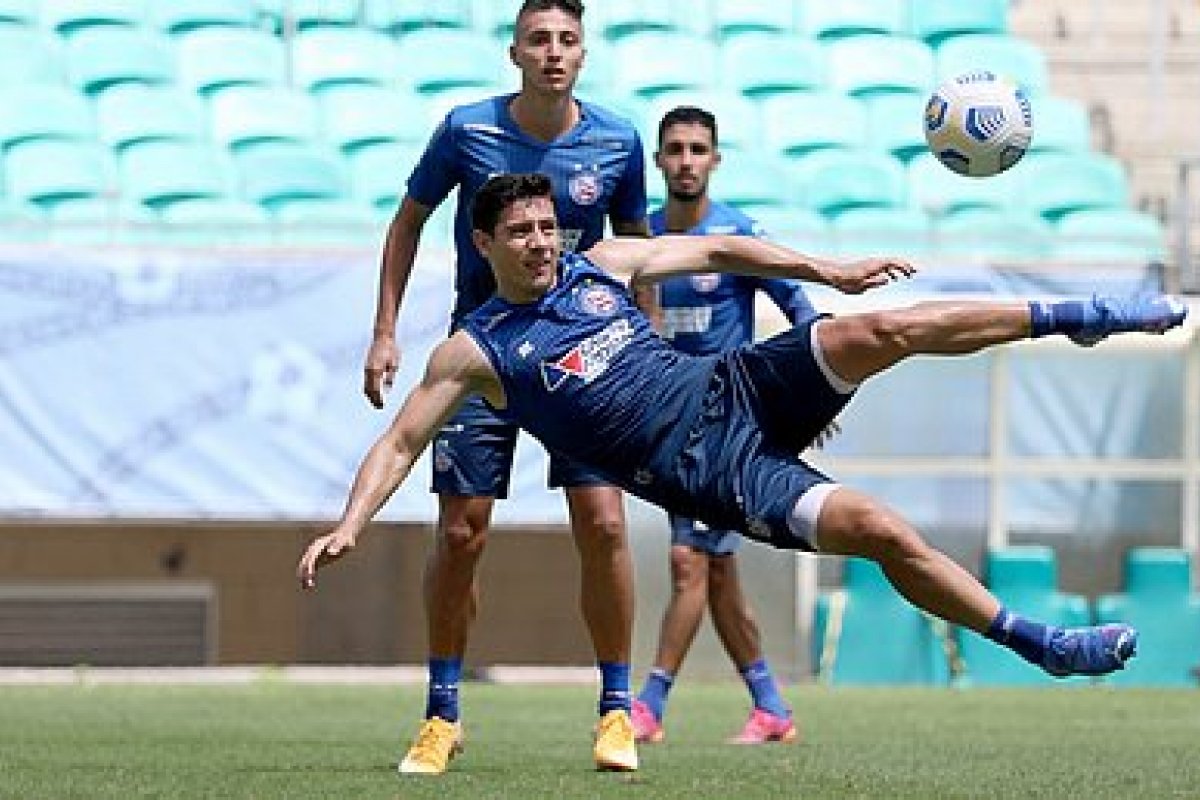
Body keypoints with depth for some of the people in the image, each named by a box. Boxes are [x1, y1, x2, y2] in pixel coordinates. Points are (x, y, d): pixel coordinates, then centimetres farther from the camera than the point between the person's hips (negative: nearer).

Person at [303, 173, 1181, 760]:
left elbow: (719, 250, 18)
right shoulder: (475, 352, -2)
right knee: (880, 528, -24)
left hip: (735, 389, 4)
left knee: (880, 328, -19)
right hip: (710, 475, -4)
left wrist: (828, 271, 15)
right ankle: (1041, 644, -16)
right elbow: (399, 445, 0)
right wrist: (349, 527, -14)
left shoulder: (602, 264, 10)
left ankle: (1073, 316, -3)